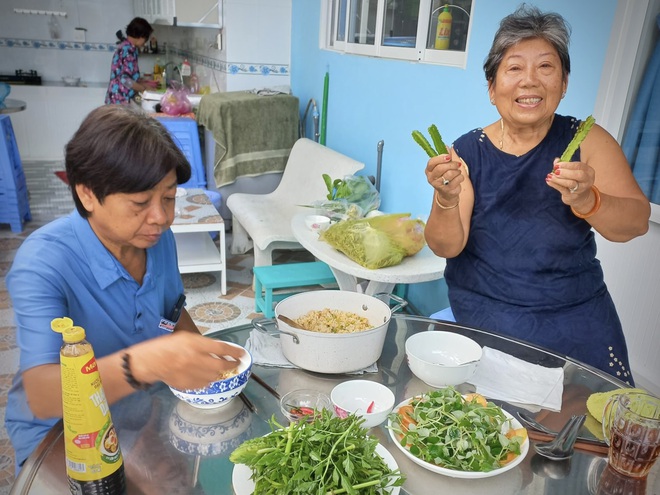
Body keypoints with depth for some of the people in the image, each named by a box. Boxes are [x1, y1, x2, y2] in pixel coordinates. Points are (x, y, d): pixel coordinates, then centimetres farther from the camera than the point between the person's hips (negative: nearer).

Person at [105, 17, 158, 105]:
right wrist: (145, 88, -11)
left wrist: (145, 82, 16)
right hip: (120, 99, -10)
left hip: (117, 98, 10)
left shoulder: (125, 46, 14)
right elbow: (125, 79, -21)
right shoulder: (128, 49, -15)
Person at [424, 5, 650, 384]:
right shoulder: (468, 151, -5)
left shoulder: (587, 141, -1)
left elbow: (637, 222, -12)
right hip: (488, 310, -1)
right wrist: (446, 200, -33)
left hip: (578, 310, 2)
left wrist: (586, 201, -34)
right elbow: (446, 247, -12)